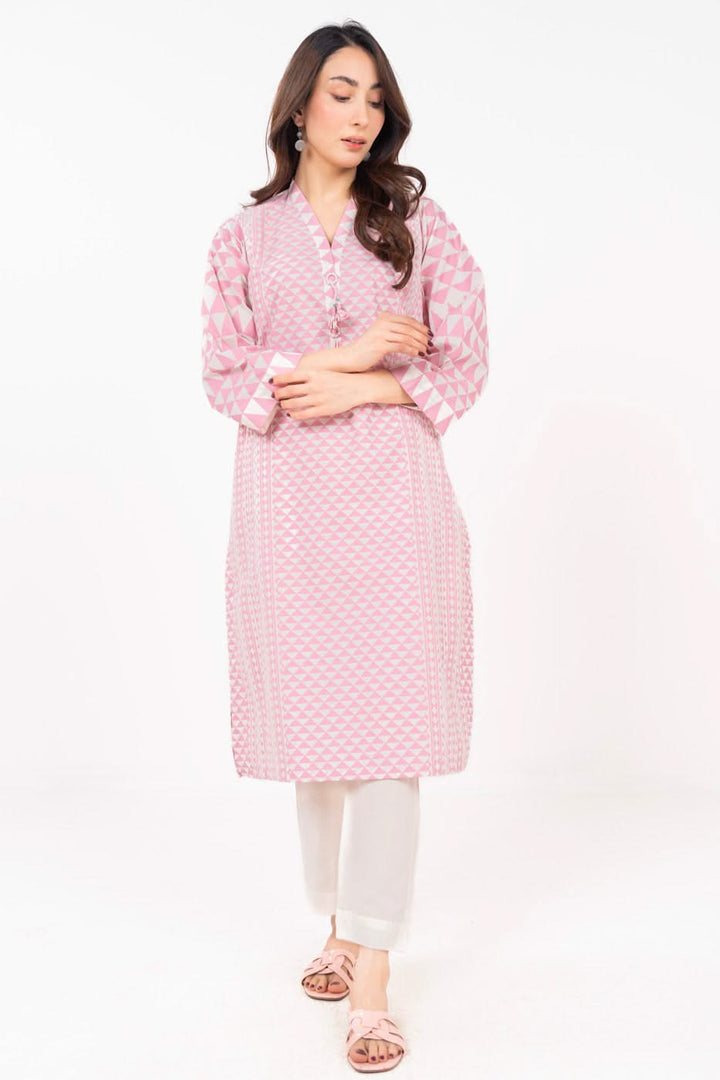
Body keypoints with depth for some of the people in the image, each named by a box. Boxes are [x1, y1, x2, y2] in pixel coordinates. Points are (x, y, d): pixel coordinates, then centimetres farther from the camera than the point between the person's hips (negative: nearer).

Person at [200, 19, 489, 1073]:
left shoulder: (418, 221, 7)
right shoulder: (245, 235, 8)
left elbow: (465, 364, 3)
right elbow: (225, 377, 1)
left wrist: (359, 387, -11)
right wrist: (350, 351, -9)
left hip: (392, 492, -1)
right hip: (288, 502, 2)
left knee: (386, 723, -6)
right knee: (312, 714, 8)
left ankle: (372, 978, 1)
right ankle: (342, 922, 27)